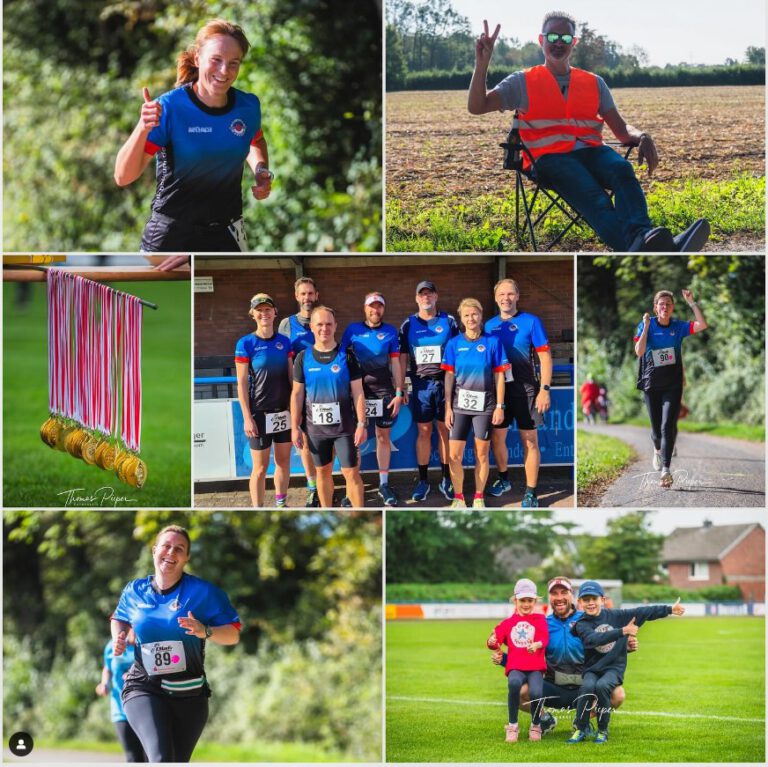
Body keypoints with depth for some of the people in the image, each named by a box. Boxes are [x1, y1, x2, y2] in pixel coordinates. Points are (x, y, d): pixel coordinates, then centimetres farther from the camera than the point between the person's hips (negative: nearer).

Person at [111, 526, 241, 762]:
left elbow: (233, 634, -3)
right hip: (144, 689, -1)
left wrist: (205, 631, -22)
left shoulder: (203, 591, -4)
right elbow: (120, 619, 25)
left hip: (190, 693, 1)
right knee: (161, 759, -26)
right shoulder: (134, 591, 4)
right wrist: (119, 638, 3)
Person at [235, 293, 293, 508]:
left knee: (284, 461, 12)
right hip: (260, 413, -4)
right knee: (260, 468, -1)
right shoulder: (246, 344, -7)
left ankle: (281, 504, 25)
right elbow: (242, 383, -8)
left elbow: (291, 376, 10)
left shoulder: (284, 342, 5)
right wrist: (247, 417, -12)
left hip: (284, 411, 4)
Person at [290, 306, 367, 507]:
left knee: (351, 472, -3)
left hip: (344, 426, -2)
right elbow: (297, 394, 4)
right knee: (323, 471, 12)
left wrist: (361, 424, -8)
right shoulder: (303, 358, 1)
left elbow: (357, 392, -3)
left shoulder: (346, 356, -3)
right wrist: (295, 427, 1)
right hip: (315, 427, 2)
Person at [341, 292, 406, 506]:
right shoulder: (352, 330, 2)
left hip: (384, 392, 1)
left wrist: (399, 393, 1)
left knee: (384, 437, 6)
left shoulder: (390, 332, 4)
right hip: (358, 391, -1)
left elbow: (395, 363, 5)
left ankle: (384, 484, 14)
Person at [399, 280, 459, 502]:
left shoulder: (449, 322, 5)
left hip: (445, 382, -1)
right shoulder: (408, 325, 8)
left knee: (445, 431, 3)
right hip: (420, 384, 1)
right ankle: (423, 481, 9)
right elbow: (402, 358, 8)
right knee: (424, 432, 3)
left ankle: (446, 480, 10)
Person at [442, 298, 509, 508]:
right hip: (459, 404, 1)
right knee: (454, 456, -3)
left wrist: (500, 406, -3)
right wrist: (448, 408, -1)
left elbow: (499, 376, 0)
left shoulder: (492, 342, -2)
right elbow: (449, 377, 2)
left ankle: (479, 497, 19)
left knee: (482, 455, 6)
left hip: (484, 405, -1)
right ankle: (458, 497, 12)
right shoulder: (454, 344, 1)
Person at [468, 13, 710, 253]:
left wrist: (642, 137, -5)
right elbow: (477, 106, 9)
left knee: (621, 169, -36)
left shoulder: (594, 83, 24)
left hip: (591, 152, 3)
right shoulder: (523, 83, 17)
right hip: (549, 157, -3)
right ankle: (635, 246, -69)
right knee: (591, 194, -38)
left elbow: (621, 129, 20)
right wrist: (482, 64, -6)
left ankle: (640, 236, -64)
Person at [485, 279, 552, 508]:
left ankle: (531, 493, 4)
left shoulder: (531, 322, -4)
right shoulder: (490, 325, 7)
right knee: (496, 438, 10)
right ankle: (503, 479, 32)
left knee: (530, 441, -1)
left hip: (525, 389, -4)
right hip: (498, 388, 4)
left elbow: (545, 357, -6)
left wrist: (545, 389, -12)